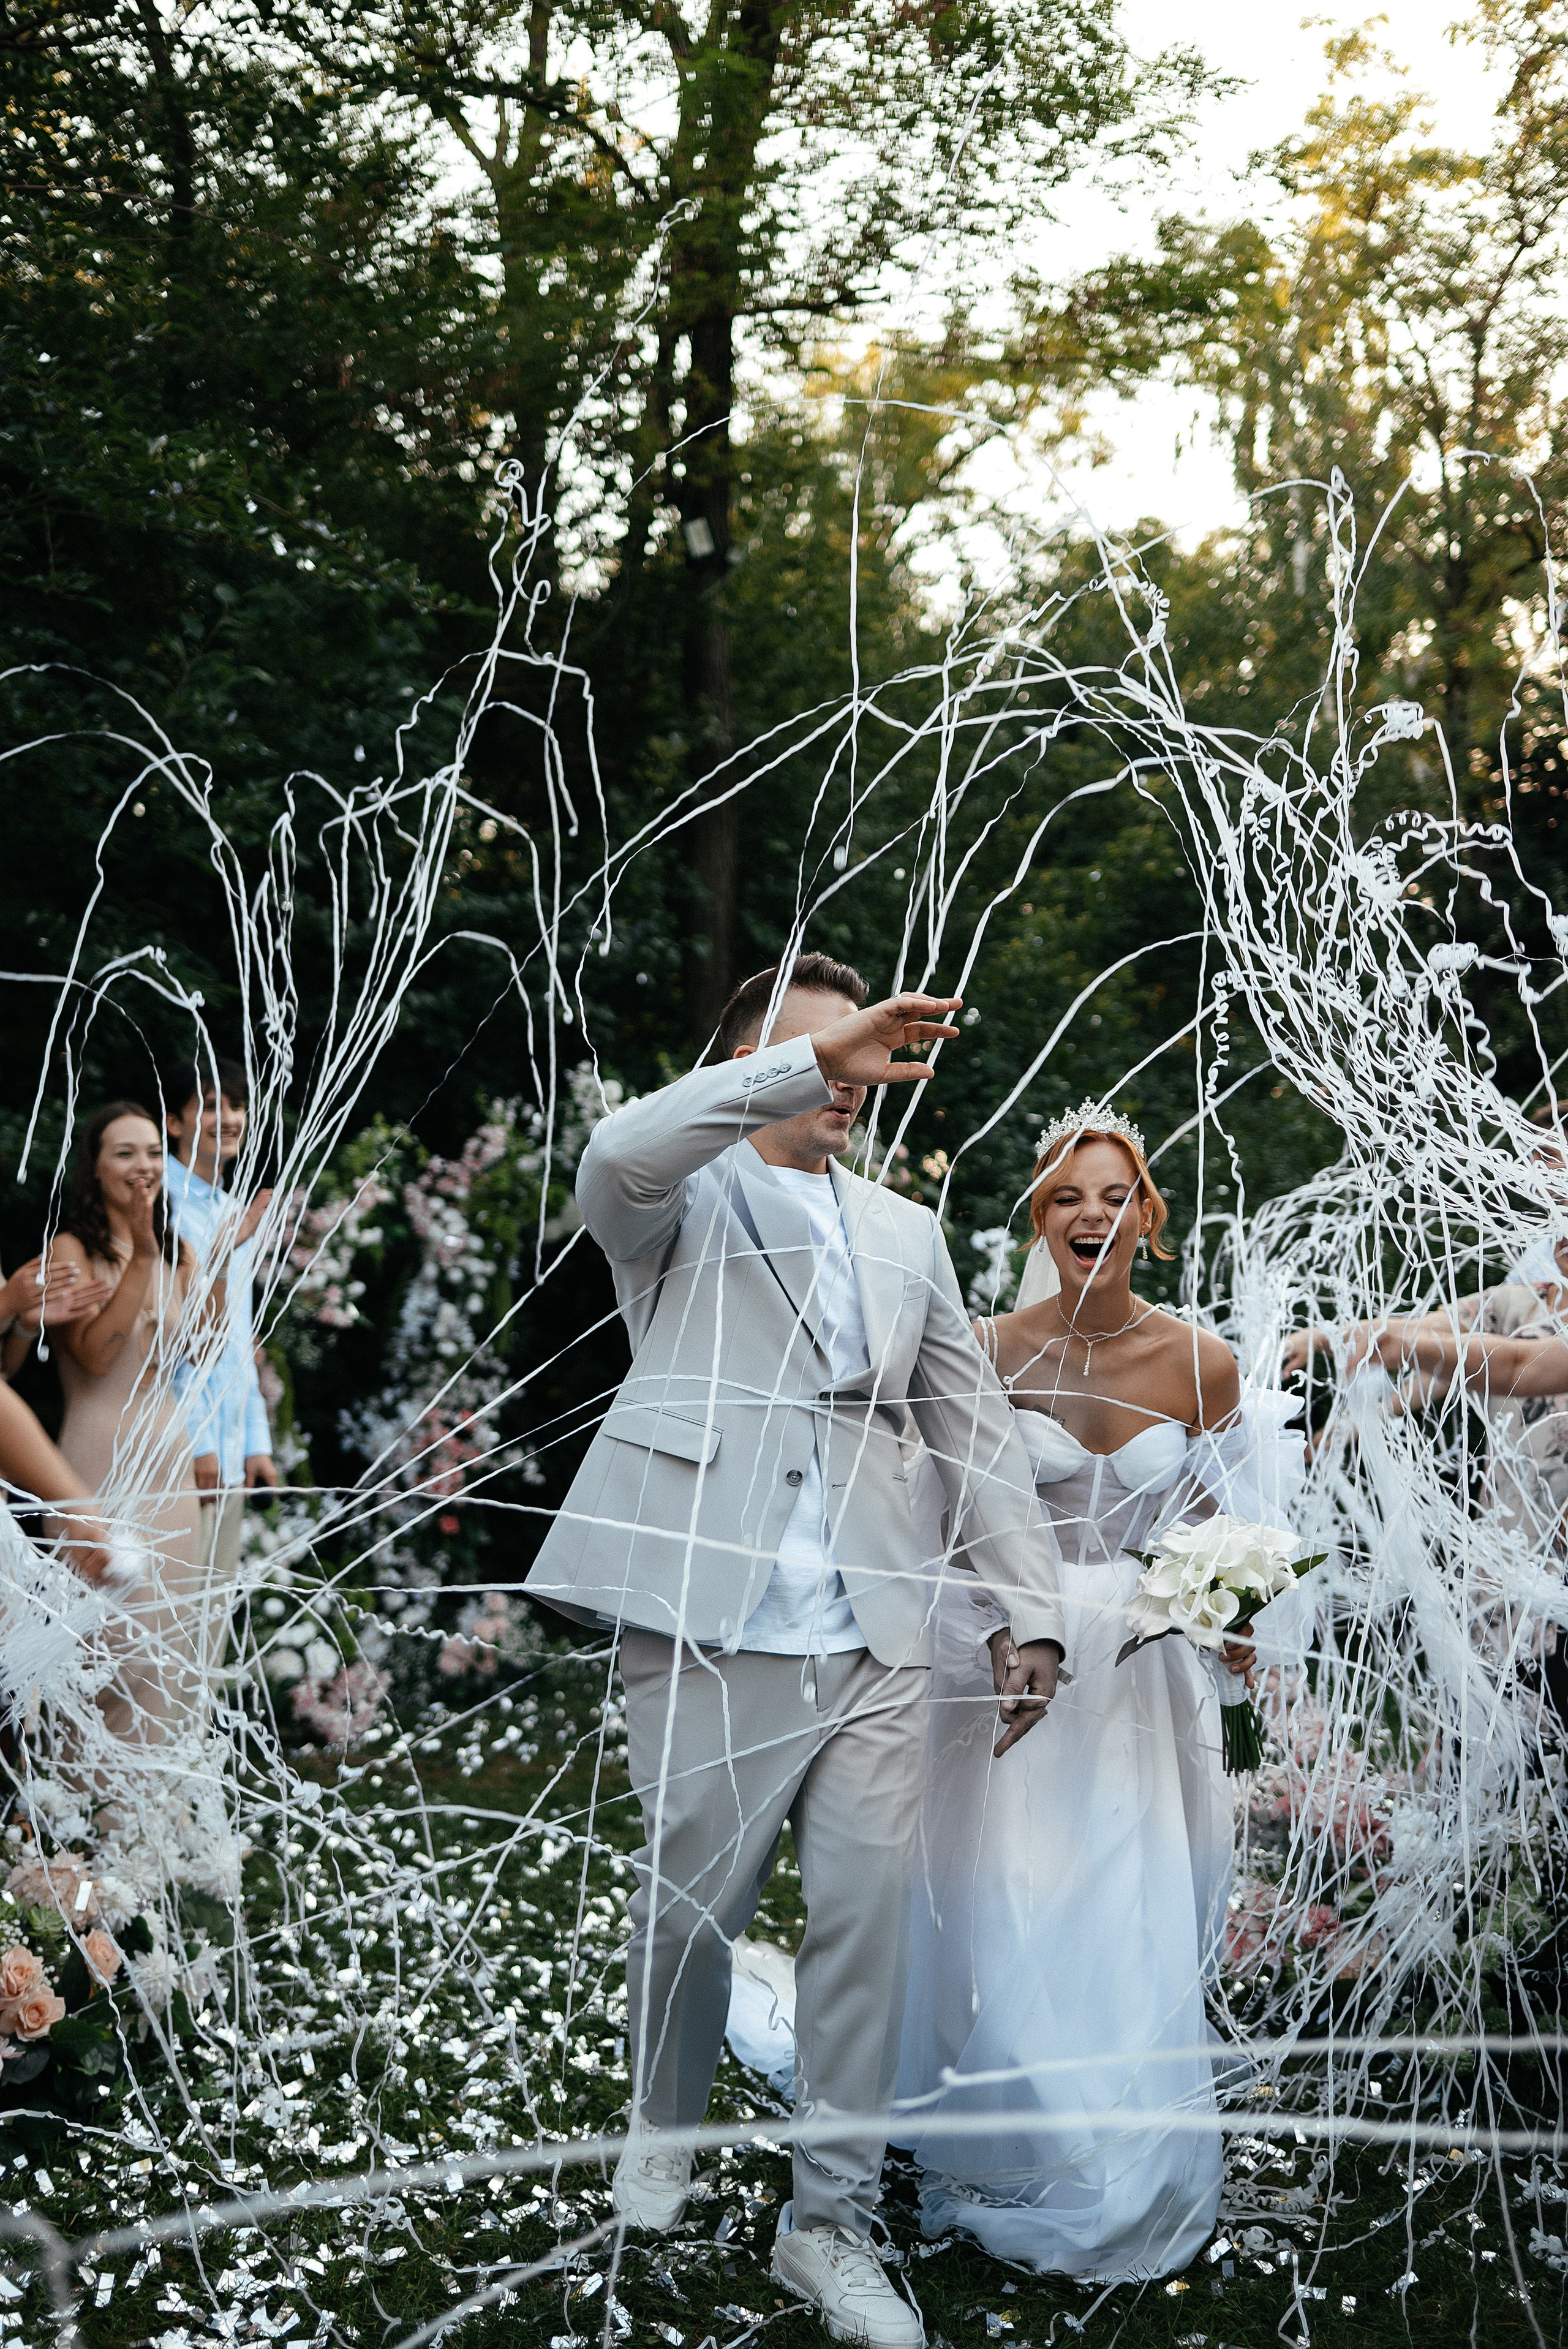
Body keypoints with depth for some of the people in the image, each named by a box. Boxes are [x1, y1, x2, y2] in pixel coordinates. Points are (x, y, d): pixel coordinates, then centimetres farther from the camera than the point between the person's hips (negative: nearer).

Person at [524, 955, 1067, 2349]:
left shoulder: (906, 1233, 20)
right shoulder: (683, 1200, 5)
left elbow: (975, 1430, 18)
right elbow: (619, 1157, -21)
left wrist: (1028, 1609, 10)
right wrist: (811, 1059, -26)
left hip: (873, 1645, 4)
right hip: (711, 1632, -4)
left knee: (870, 1919, 1)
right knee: (692, 1909, 7)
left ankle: (831, 2224, 14)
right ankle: (665, 2129, 35)